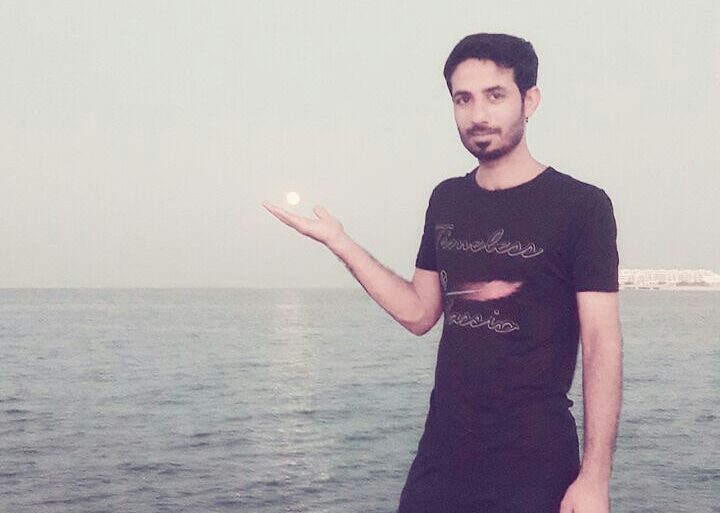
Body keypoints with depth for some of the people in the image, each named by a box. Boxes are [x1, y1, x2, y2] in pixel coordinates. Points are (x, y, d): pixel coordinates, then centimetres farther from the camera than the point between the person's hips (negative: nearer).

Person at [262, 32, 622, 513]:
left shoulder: (580, 205, -8)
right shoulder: (447, 201, 8)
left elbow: (603, 344, -11)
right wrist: (337, 240, 6)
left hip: (535, 462, -4)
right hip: (442, 452, 5)